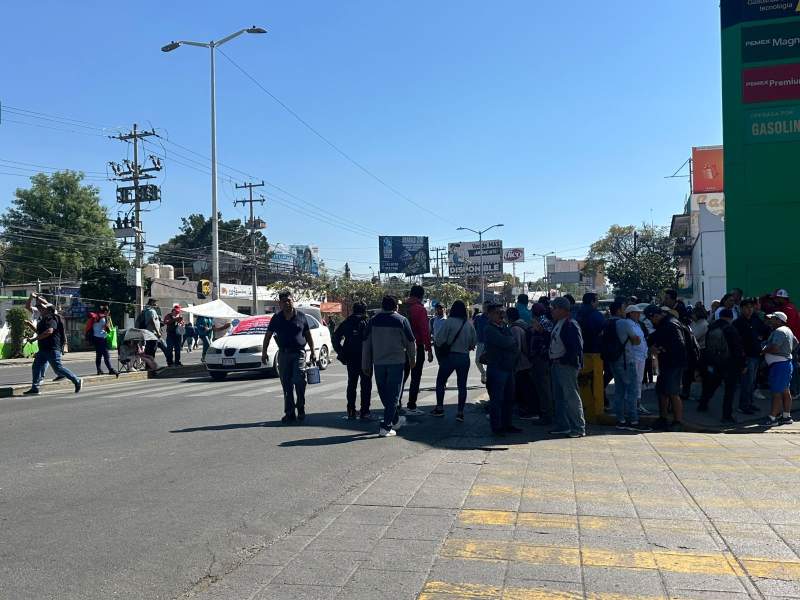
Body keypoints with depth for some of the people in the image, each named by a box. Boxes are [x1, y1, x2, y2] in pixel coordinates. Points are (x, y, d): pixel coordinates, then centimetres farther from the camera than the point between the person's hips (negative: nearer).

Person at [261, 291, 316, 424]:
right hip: (283, 354, 2)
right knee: (286, 385, 5)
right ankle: (289, 413, 12)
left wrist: (313, 352, 7)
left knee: (299, 381, -14)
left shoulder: (301, 316, 4)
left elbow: (308, 335, 10)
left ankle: (301, 409, 3)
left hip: (298, 353, -2)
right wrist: (264, 352, 1)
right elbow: (268, 335, 9)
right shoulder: (276, 318, 6)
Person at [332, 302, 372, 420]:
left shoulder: (346, 323, 4)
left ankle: (351, 411, 17)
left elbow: (335, 338, 3)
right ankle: (364, 411, 2)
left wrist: (341, 353, 7)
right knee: (366, 385, 5)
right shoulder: (368, 323, -10)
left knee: (351, 384, 16)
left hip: (351, 358, 4)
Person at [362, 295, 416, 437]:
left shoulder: (373, 321, 5)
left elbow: (366, 344, 7)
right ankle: (386, 426, -4)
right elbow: (411, 342, 1)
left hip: (378, 363, 3)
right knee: (393, 395, 1)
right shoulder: (401, 320, -3)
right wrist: (412, 360, 15)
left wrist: (366, 365, 13)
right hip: (396, 362, -3)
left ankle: (395, 420, 31)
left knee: (384, 394, 17)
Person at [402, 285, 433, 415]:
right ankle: (411, 407, 3)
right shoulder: (420, 309, -12)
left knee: (403, 375, 16)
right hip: (417, 347, -6)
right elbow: (425, 331, -16)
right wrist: (429, 350, -12)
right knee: (415, 377, 2)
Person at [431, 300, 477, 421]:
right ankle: (460, 412, 8)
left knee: (440, 382, 13)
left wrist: (437, 345, 5)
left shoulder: (448, 322, -13)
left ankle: (440, 408, 15)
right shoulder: (469, 324, -1)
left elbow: (439, 339, -16)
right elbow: (474, 341, 7)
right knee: (462, 385, 9)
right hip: (464, 357, 3)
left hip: (449, 356, -3)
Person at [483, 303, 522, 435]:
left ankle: (507, 424, 23)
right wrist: (512, 340, -2)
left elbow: (515, 344, 13)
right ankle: (496, 427, 5)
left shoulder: (504, 327, 16)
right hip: (497, 368, -8)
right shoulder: (490, 329, -11)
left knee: (509, 398, 13)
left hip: (509, 368, 8)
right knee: (496, 399, -2)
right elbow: (505, 343, -21)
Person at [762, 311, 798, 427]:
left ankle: (772, 418, -6)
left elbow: (774, 348, -28)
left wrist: (764, 350, -11)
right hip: (787, 362, 11)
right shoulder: (787, 330, 15)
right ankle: (786, 416, 21)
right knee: (785, 391, 15)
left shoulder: (778, 331, -18)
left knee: (776, 393, -8)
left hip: (779, 364, -11)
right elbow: (796, 344, 27)